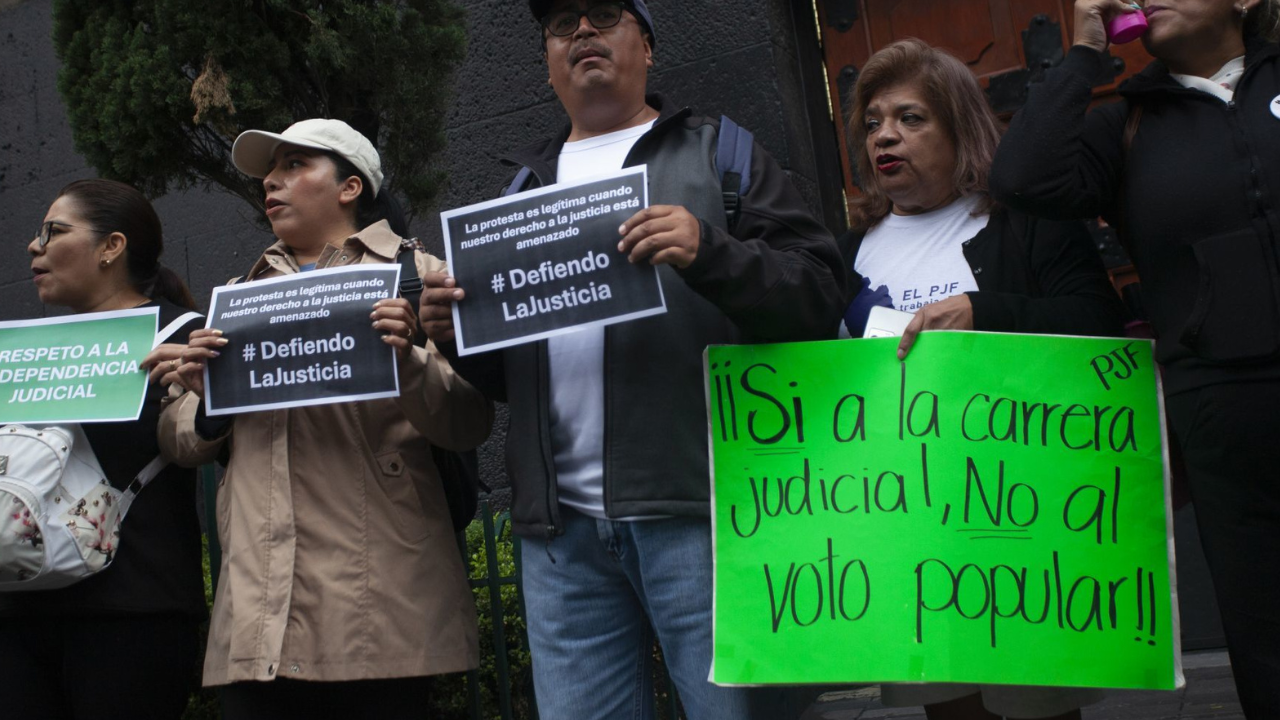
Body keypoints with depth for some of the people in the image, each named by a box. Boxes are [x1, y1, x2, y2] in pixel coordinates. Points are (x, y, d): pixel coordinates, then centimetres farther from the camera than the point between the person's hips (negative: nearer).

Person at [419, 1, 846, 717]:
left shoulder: (718, 153, 11)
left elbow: (819, 291, -2)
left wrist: (709, 255, -20)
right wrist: (455, 328, 1)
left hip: (696, 505, -4)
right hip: (563, 527, 4)